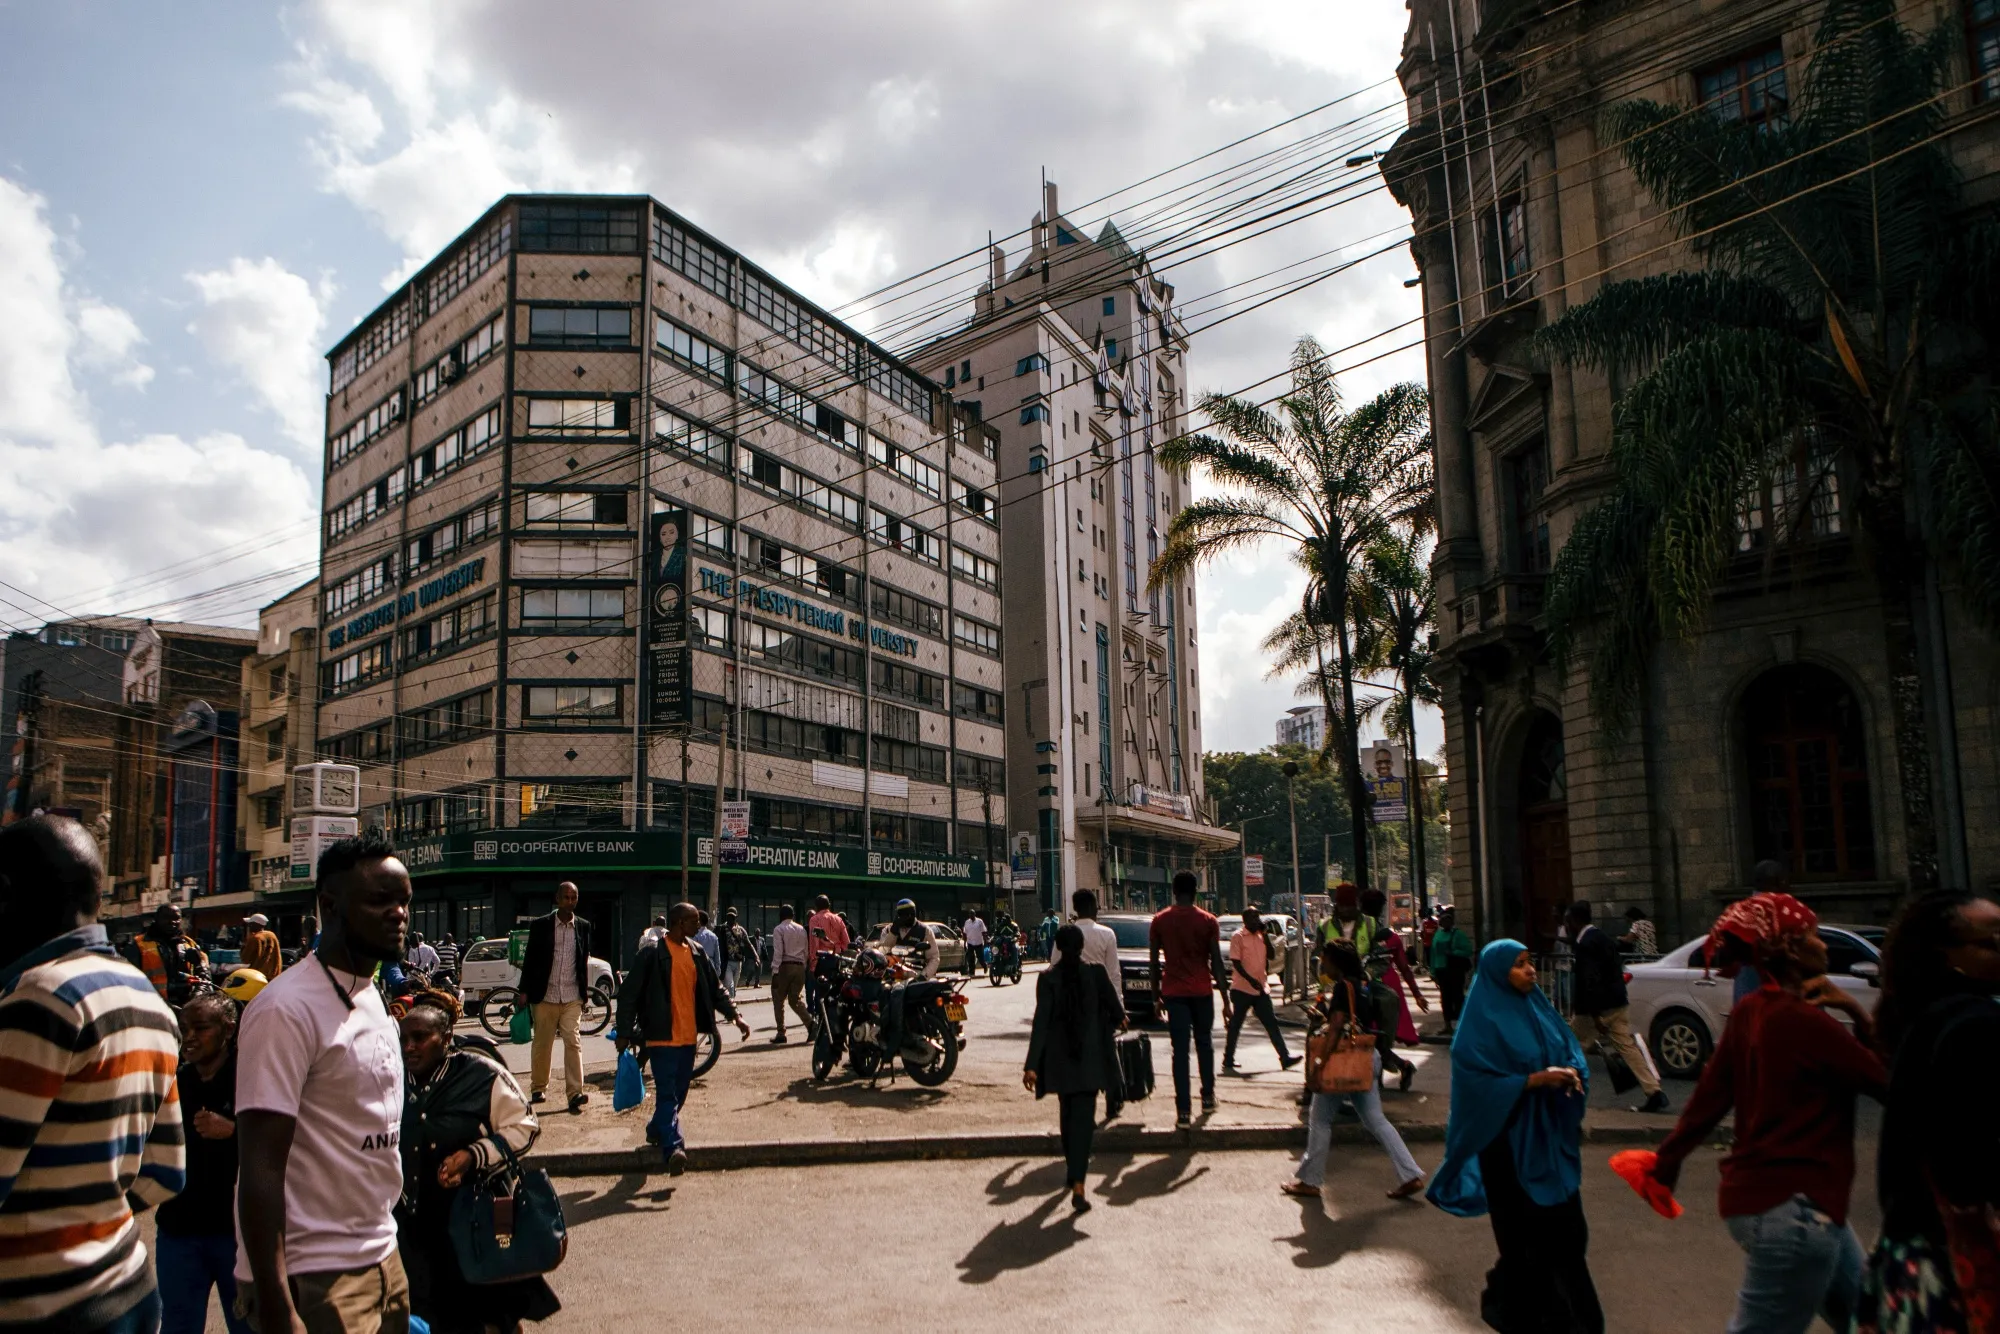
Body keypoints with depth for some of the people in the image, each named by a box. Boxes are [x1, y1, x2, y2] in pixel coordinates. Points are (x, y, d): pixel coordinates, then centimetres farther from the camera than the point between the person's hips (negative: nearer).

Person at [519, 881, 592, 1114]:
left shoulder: (583, 927, 6)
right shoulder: (540, 925, 0)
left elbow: (584, 961, 11)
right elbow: (529, 959, 4)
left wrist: (584, 991, 8)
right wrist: (525, 991, 2)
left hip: (572, 997, 0)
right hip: (545, 996, 0)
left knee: (573, 1042, -9)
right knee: (542, 1044, 9)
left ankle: (574, 1093, -11)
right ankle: (538, 1088, 26)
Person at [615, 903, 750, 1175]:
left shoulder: (696, 952, 10)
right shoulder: (653, 953, -10)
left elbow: (713, 989, 17)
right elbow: (629, 993, -9)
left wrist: (735, 1015, 8)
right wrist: (624, 1032, -10)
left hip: (688, 1036, 7)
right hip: (661, 1037, -7)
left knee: (678, 1092, 14)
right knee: (667, 1094, -11)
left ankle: (656, 1131, 33)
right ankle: (674, 1148, -17)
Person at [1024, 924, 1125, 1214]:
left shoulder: (1047, 978, -8)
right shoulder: (1095, 973, -8)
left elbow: (1041, 1021, -13)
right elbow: (1116, 1010, 0)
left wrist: (1032, 1065, -13)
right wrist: (1116, 1020, 25)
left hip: (1059, 1059, 1)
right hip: (1089, 1059, -1)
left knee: (1067, 1113, 22)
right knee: (1083, 1116, -3)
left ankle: (1072, 1169, 38)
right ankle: (1077, 1184, -16)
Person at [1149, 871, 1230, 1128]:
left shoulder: (1160, 921, 0)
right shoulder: (1207, 920, -3)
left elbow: (1153, 962, 1)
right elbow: (1216, 963, -4)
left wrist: (1156, 998, 9)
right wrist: (1225, 1000, 0)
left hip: (1174, 993, 0)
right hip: (1202, 991, 0)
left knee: (1180, 1050, -1)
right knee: (1204, 1043, 20)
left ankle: (1184, 1112, -6)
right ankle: (1208, 1096, 29)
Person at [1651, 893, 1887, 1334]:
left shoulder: (1750, 1011, 5)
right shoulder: (1803, 1020, -20)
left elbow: (1711, 1093, 9)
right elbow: (1887, 1079, -12)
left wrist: (1668, 1159, 14)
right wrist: (1855, 1011, -6)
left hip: (1766, 1194, 10)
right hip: (1791, 1207, -10)